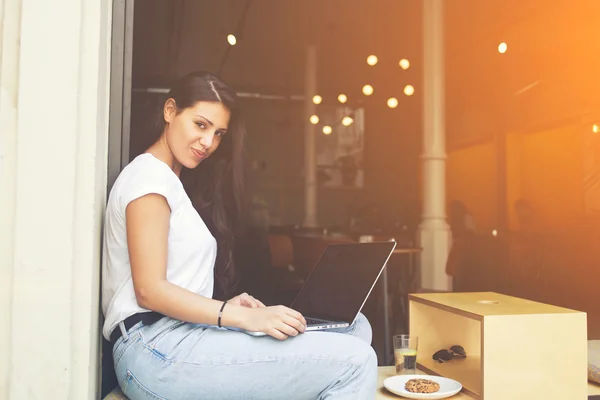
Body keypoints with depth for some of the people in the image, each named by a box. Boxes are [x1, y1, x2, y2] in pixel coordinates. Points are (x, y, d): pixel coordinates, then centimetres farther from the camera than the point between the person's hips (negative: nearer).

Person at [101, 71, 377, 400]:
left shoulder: (172, 181, 25)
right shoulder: (148, 176, -4)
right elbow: (149, 290, -14)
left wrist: (227, 307, 2)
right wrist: (246, 317, -21)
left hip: (184, 333, 9)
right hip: (155, 347, -9)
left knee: (355, 327, -2)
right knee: (353, 361, -22)